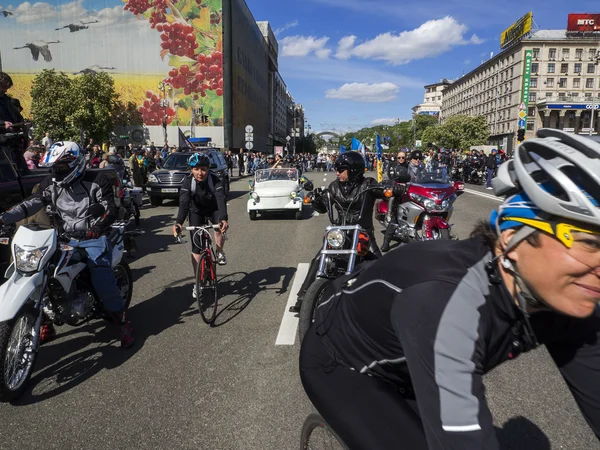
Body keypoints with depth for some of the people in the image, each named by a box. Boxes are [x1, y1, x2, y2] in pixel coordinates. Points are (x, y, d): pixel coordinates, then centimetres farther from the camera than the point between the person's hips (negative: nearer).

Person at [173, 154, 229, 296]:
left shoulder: (215, 180, -29)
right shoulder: (187, 182, -26)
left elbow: (221, 200, -42)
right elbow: (183, 203, -36)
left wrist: (224, 219, -60)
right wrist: (179, 223, -52)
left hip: (214, 210, -1)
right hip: (196, 212, 1)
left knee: (219, 229, -32)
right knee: (196, 247, -5)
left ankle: (220, 252, 1)